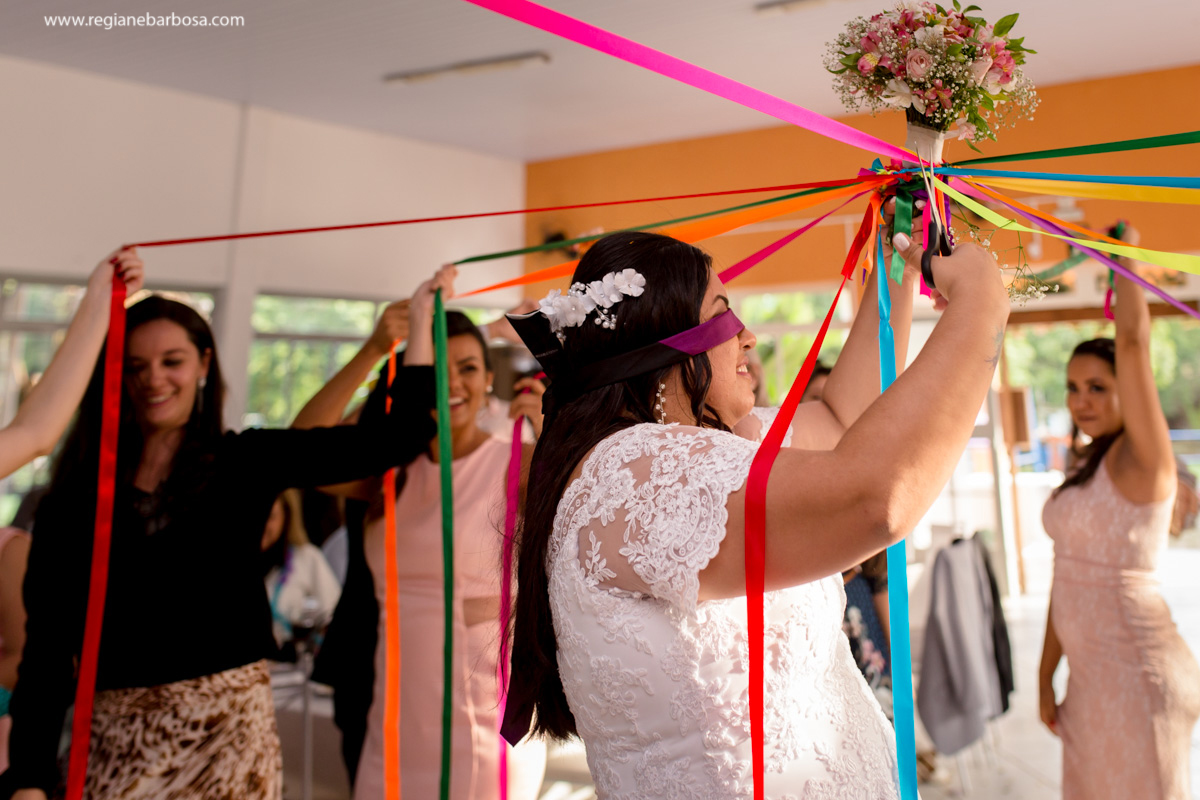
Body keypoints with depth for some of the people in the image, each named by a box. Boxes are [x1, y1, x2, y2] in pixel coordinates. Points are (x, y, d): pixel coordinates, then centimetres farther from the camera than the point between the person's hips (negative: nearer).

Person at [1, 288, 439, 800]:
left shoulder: (247, 463, -2)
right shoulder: (77, 495, 2)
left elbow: (395, 438, -9)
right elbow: (47, 643, 1)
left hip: (230, 730, -1)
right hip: (116, 738, 1)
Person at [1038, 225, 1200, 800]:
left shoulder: (1141, 460, -13)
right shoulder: (1082, 471, 9)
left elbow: (1133, 341, -25)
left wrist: (1127, 249, -12)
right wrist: (1046, 675, 13)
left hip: (1138, 673, -8)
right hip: (1092, 676, 8)